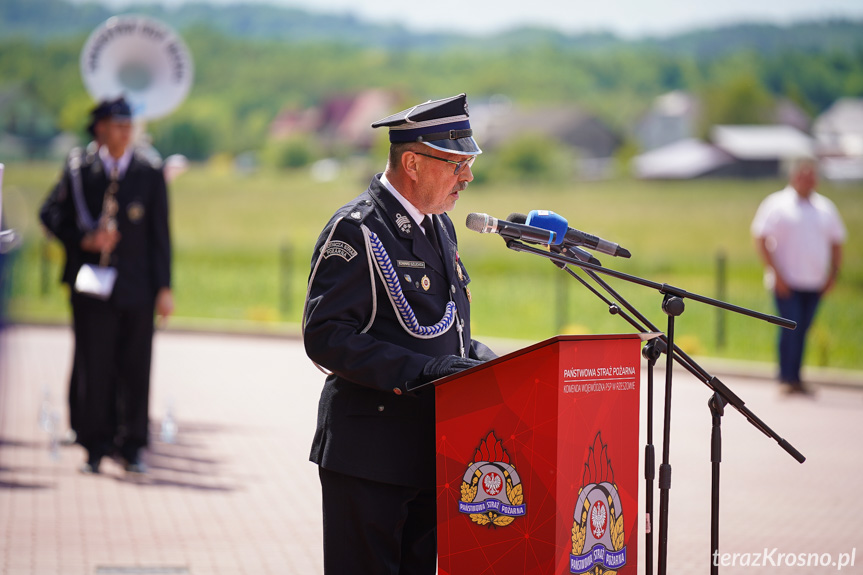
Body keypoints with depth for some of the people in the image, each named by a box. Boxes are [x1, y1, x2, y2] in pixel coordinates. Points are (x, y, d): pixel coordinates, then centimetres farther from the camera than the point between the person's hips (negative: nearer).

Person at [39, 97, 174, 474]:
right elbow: (51, 215, 5)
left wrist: (164, 288, 3)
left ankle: (132, 447, 12)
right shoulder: (79, 171, 3)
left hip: (137, 288, 1)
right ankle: (96, 446, 9)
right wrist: (84, 241, -11)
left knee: (136, 369, 3)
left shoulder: (150, 175, 7)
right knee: (94, 368, 0)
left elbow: (160, 235, 7)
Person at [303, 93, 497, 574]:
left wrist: (482, 361, 3)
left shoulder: (439, 225, 15)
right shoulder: (357, 230, -13)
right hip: (369, 458, -8)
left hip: (431, 455, 8)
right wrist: (418, 370, -27)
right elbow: (324, 337, -20)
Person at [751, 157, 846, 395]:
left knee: (802, 330, 6)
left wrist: (833, 274, 8)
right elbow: (760, 238, -5)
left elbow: (836, 242, 19)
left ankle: (795, 378, 13)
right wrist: (776, 274, -11)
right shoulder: (777, 204, -1)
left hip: (814, 284, 4)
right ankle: (786, 378, -7)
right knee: (790, 328, -12)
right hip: (786, 283, -4)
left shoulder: (825, 208, 12)